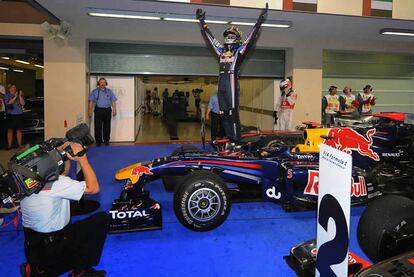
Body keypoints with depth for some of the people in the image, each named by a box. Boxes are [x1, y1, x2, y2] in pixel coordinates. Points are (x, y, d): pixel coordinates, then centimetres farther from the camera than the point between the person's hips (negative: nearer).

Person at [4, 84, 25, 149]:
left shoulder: (19, 95, 10)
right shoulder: (7, 96, 3)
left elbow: (23, 103, 0)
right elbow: (8, 103, -13)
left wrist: (20, 96, -9)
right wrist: (15, 97, -13)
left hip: (19, 114, 2)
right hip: (10, 115, -2)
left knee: (19, 130, 3)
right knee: (10, 130, -1)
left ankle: (19, 144, 8)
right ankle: (9, 145, 2)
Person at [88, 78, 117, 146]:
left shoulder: (109, 91, 10)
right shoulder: (94, 91, 8)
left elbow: (113, 101, 7)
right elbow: (91, 101, 5)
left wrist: (114, 110, -1)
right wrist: (90, 111, -2)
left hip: (107, 110, 1)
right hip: (98, 110, -1)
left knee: (107, 126, 4)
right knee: (98, 127, 0)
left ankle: (106, 141, 15)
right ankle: (98, 141, 8)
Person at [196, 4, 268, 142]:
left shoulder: (239, 50, 6)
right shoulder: (221, 50, 21)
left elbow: (251, 37, 0)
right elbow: (209, 37, 28)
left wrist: (259, 21, -5)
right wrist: (202, 22, 32)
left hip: (232, 82, -6)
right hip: (221, 82, 6)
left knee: (233, 111, -9)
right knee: (224, 112, 6)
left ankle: (236, 140, -7)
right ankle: (229, 137, 14)